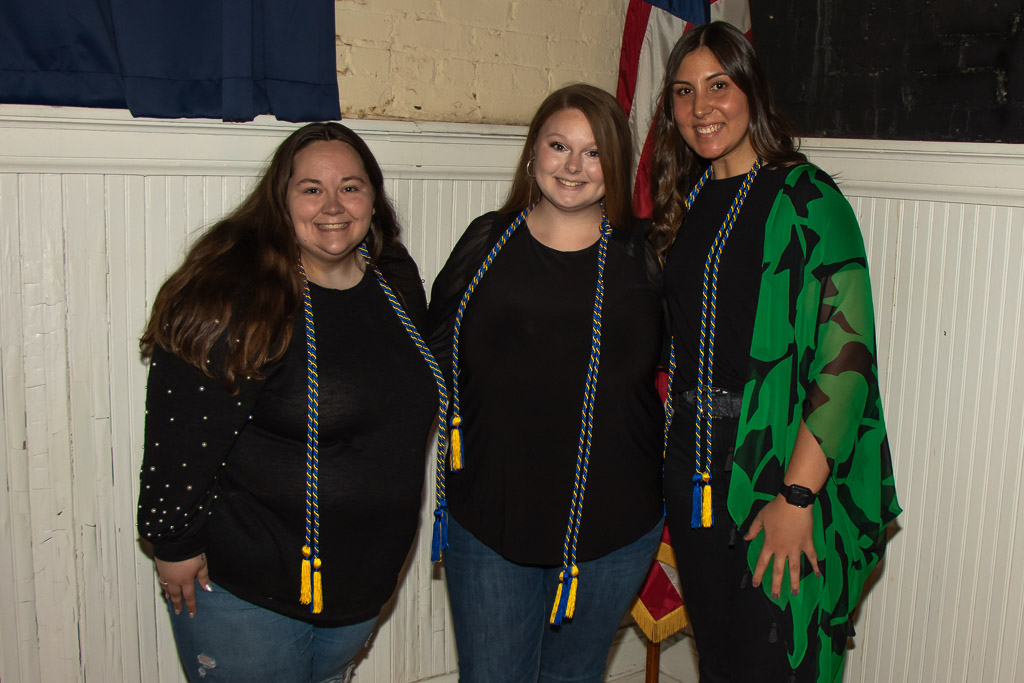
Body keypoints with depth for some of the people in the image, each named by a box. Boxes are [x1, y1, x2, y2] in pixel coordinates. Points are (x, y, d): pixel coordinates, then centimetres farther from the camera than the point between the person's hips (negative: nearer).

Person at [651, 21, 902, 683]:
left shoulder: (806, 198, -10)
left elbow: (847, 355, -17)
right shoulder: (688, 201, 10)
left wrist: (797, 496, -21)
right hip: (697, 469, 6)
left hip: (783, 470, -6)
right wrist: (680, 455, 11)